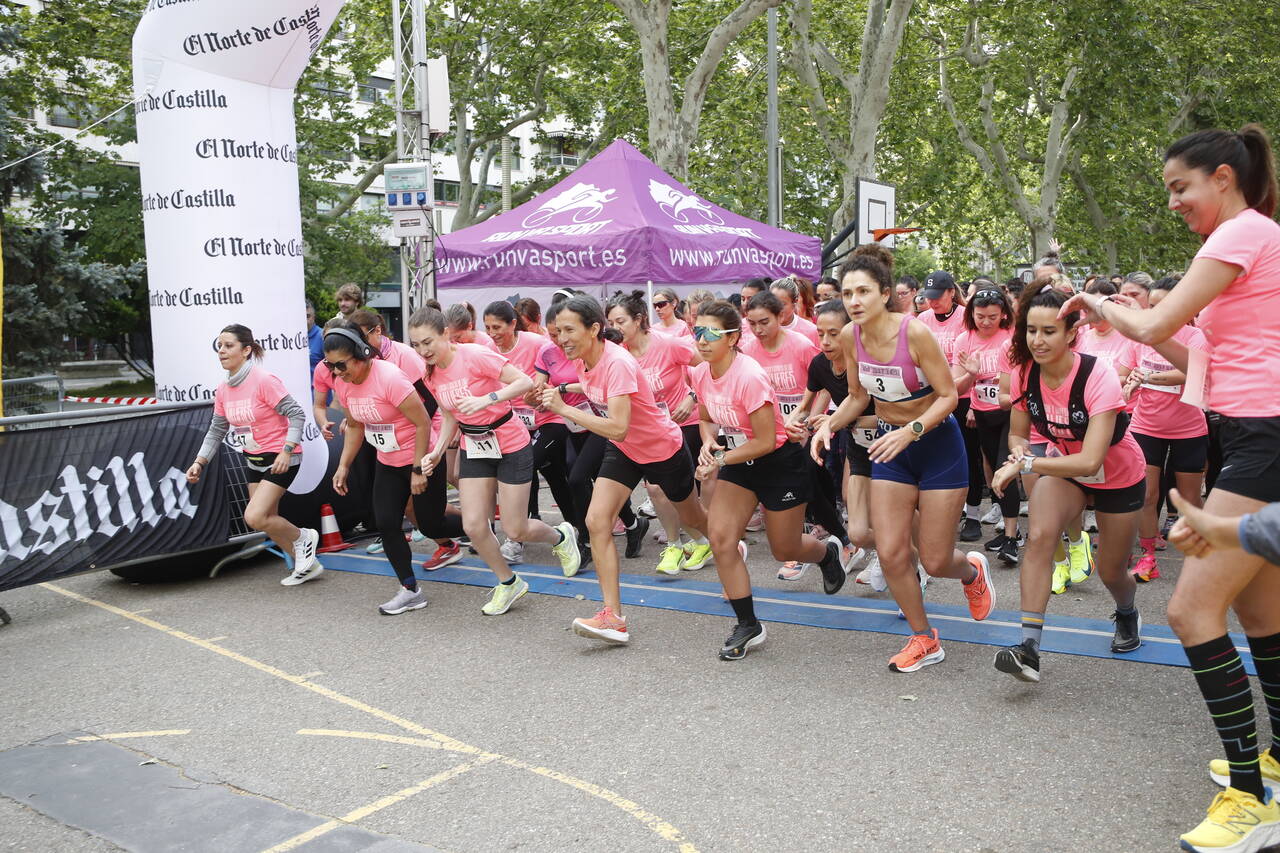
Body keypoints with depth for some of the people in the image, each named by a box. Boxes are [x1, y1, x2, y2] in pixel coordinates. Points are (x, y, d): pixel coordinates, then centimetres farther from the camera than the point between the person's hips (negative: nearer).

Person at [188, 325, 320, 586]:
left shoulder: (264, 380, -20)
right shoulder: (223, 389, 3)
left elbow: (297, 414, -21)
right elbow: (216, 430, 11)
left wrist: (287, 450, -27)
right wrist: (199, 462, 3)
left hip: (280, 459, -8)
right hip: (254, 459, 8)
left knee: (255, 517, -17)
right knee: (268, 520, 11)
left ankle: (303, 538, 9)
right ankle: (307, 564, 27)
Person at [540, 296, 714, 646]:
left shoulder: (617, 363, -34)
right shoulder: (582, 358, -9)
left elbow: (618, 429, -42)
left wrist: (564, 409, -38)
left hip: (663, 449, -6)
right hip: (623, 450, 7)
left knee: (692, 518, 18)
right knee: (597, 521, -12)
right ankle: (613, 618, -10)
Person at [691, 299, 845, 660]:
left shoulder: (749, 377, -30)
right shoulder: (701, 374, -7)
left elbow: (765, 441, -25)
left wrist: (719, 461, -23)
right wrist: (709, 442, -12)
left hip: (780, 464, -6)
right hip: (738, 462, 6)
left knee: (785, 550, 9)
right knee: (721, 538, -9)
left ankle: (828, 552, 47)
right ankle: (748, 626, 5)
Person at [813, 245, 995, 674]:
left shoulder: (916, 332, -24)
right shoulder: (850, 337, -8)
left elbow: (948, 396, -20)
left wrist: (911, 431, -34)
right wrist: (829, 425, -11)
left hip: (937, 443, -5)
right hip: (890, 445, 5)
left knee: (935, 561, 1)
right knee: (890, 554, -2)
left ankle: (972, 570, 40)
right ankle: (924, 640, 20)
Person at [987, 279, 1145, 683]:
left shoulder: (1098, 377, -34)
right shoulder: (1023, 372, -19)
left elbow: (1090, 460, -39)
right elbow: (1018, 434, -5)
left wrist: (1026, 464, -41)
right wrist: (1019, 454, -28)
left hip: (1118, 475, -3)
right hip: (1063, 465, 3)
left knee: (1110, 571, 10)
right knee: (1039, 536, -26)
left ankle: (1127, 614, 48)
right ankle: (1029, 647, -27)